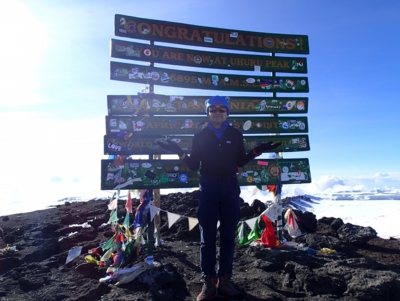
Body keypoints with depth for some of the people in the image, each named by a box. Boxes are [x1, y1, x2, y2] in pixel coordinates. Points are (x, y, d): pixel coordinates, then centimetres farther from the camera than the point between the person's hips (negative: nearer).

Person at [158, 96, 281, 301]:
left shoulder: (235, 135, 7)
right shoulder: (200, 136, 5)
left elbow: (240, 162, 10)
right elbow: (194, 165, 3)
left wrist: (258, 151, 0)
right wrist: (180, 153, -11)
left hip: (230, 186, 1)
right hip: (208, 187, -1)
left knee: (228, 235, 5)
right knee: (207, 235, 0)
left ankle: (224, 279, 15)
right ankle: (209, 281, 8)